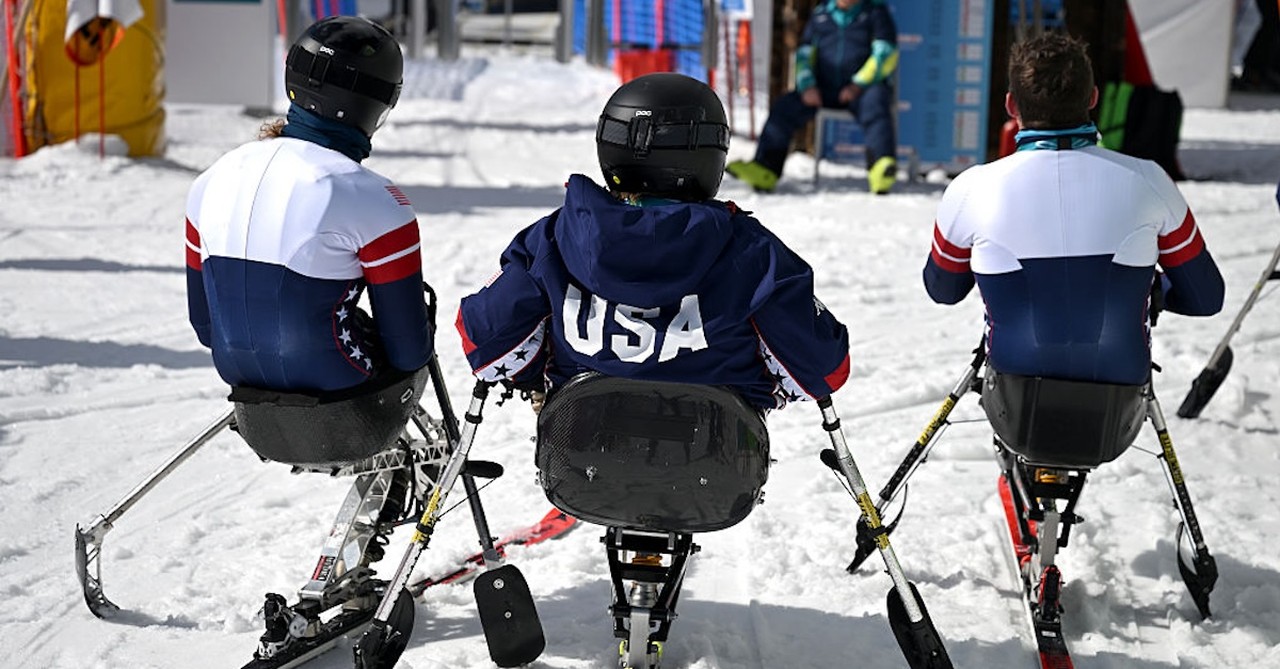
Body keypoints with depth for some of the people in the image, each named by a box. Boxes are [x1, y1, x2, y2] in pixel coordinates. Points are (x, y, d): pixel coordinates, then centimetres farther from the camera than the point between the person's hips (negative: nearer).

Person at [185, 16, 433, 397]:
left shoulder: (212, 181, -2)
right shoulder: (372, 199, -19)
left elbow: (204, 324, 7)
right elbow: (409, 351, -13)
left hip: (240, 374, 6)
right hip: (334, 380, -5)